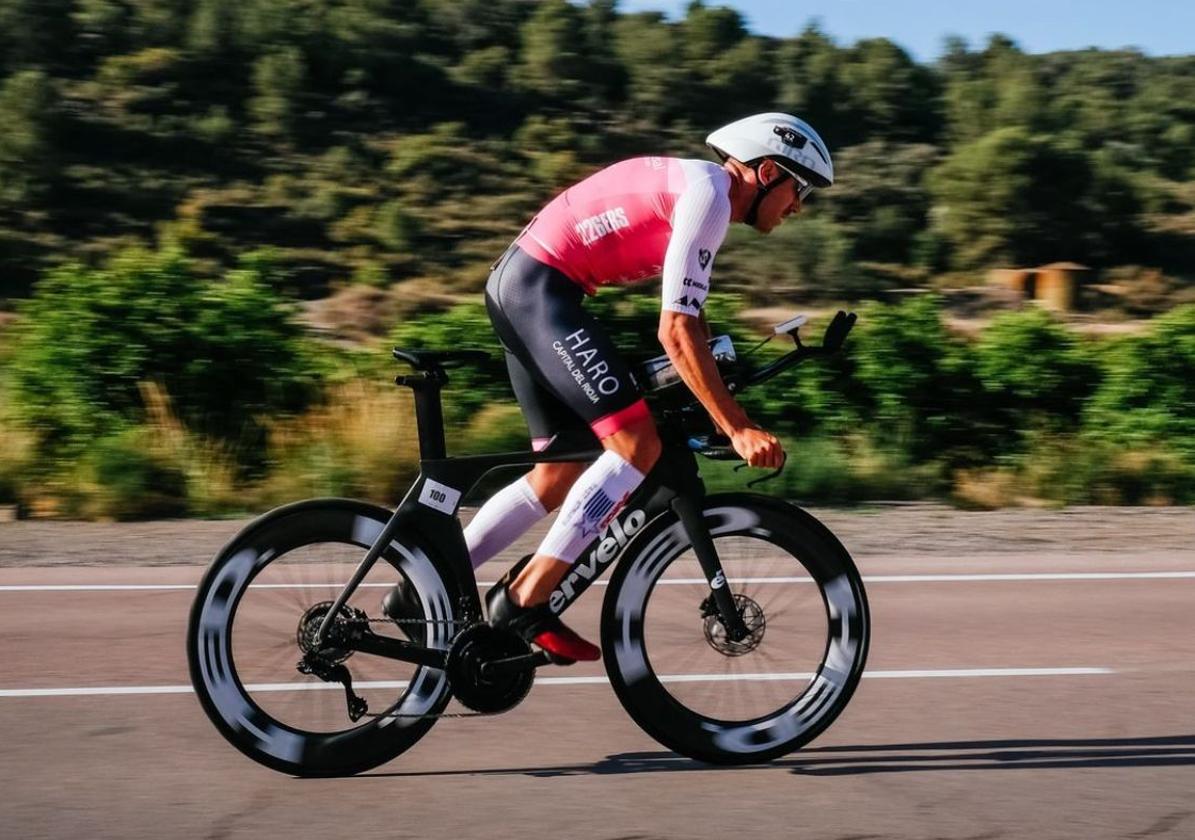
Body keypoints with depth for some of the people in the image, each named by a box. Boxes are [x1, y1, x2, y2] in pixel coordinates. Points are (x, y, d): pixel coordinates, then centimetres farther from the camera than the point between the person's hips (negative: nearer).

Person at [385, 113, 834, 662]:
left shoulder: (692, 186, 19)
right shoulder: (709, 194, -12)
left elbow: (690, 316, 24)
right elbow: (676, 332, -19)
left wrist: (719, 404, 22)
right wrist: (738, 430, -19)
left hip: (516, 287, 11)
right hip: (542, 289, -11)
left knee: (563, 473, 13)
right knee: (639, 444, -14)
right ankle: (525, 601, -12)